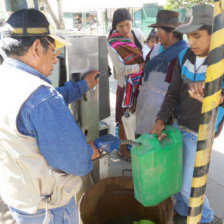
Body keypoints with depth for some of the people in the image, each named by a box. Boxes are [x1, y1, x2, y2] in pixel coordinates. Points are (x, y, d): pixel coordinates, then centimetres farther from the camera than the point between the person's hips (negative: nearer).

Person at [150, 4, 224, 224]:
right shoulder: (184, 57, -5)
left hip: (200, 133, -5)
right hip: (178, 125, 6)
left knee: (188, 185, 7)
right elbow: (173, 93, -3)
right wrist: (160, 121, -15)